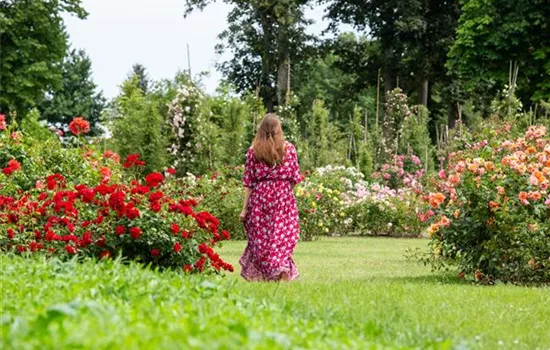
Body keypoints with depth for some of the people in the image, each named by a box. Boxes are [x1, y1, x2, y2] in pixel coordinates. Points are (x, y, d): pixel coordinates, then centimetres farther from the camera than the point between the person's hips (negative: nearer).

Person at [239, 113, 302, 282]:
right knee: (282, 237, 3)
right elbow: (295, 178, 0)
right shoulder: (289, 149, -1)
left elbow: (248, 182, 0)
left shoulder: (253, 151, 0)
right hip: (283, 197, 0)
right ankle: (284, 271, -13)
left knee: (260, 237, 10)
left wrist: (245, 208, 4)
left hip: (260, 197, 0)